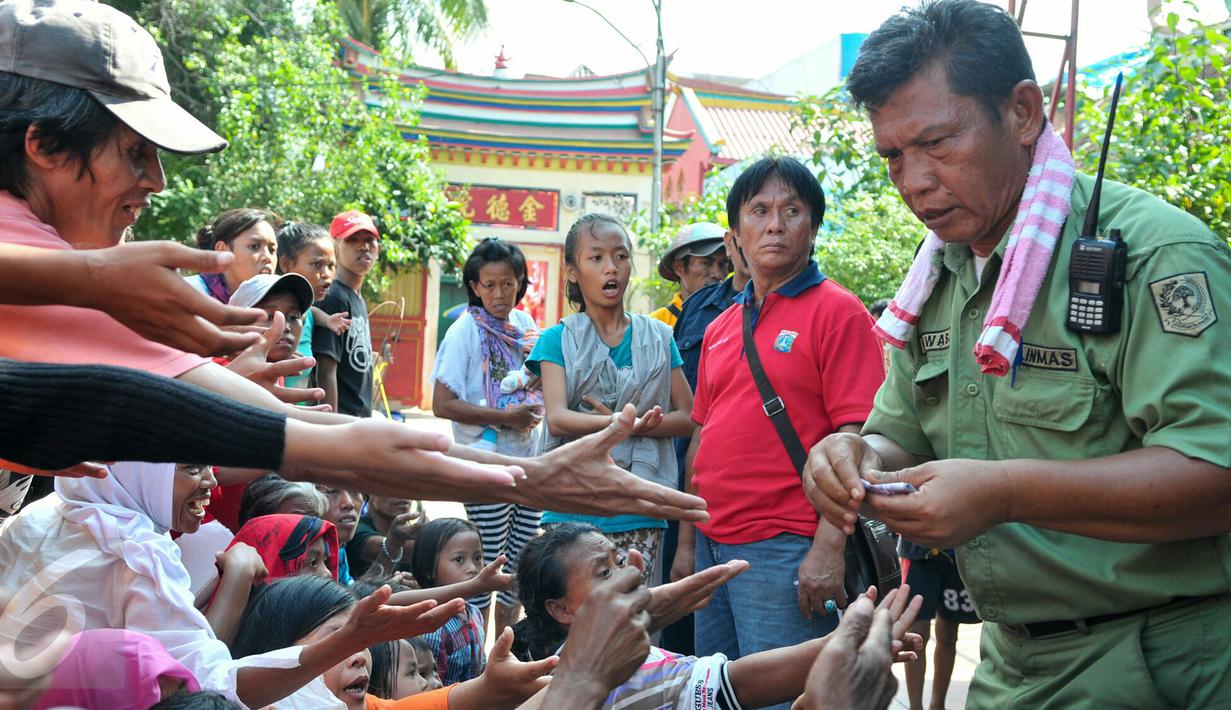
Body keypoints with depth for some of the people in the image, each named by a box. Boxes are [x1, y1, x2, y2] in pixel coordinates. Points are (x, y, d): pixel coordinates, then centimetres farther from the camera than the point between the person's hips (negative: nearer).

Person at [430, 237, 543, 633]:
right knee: (487, 564, -2)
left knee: (520, 565, 11)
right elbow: (442, 404, -13)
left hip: (528, 461, 6)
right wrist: (504, 417, -17)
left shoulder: (525, 324, 9)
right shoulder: (466, 330, -8)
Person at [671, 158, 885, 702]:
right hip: (713, 547, 7)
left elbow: (853, 437, -13)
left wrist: (829, 548, -20)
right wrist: (687, 542, 15)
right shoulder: (719, 329, 14)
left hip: (787, 552, -7)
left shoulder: (836, 311, -6)